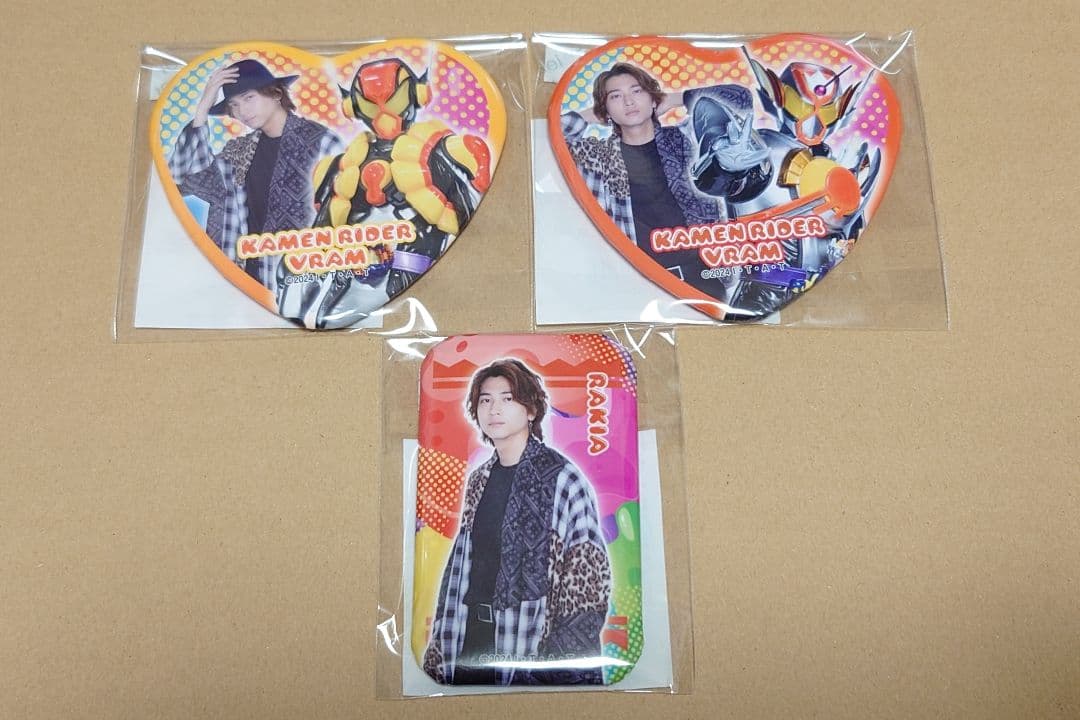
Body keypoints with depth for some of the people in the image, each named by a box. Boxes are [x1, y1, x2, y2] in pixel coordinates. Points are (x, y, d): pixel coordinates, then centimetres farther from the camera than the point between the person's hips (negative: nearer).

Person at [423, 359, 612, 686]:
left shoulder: (562, 479, -11)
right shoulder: (478, 481, 9)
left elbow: (589, 577, -14)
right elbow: (459, 567, 11)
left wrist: (563, 658, -19)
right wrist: (438, 649, 7)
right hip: (470, 636, 5)